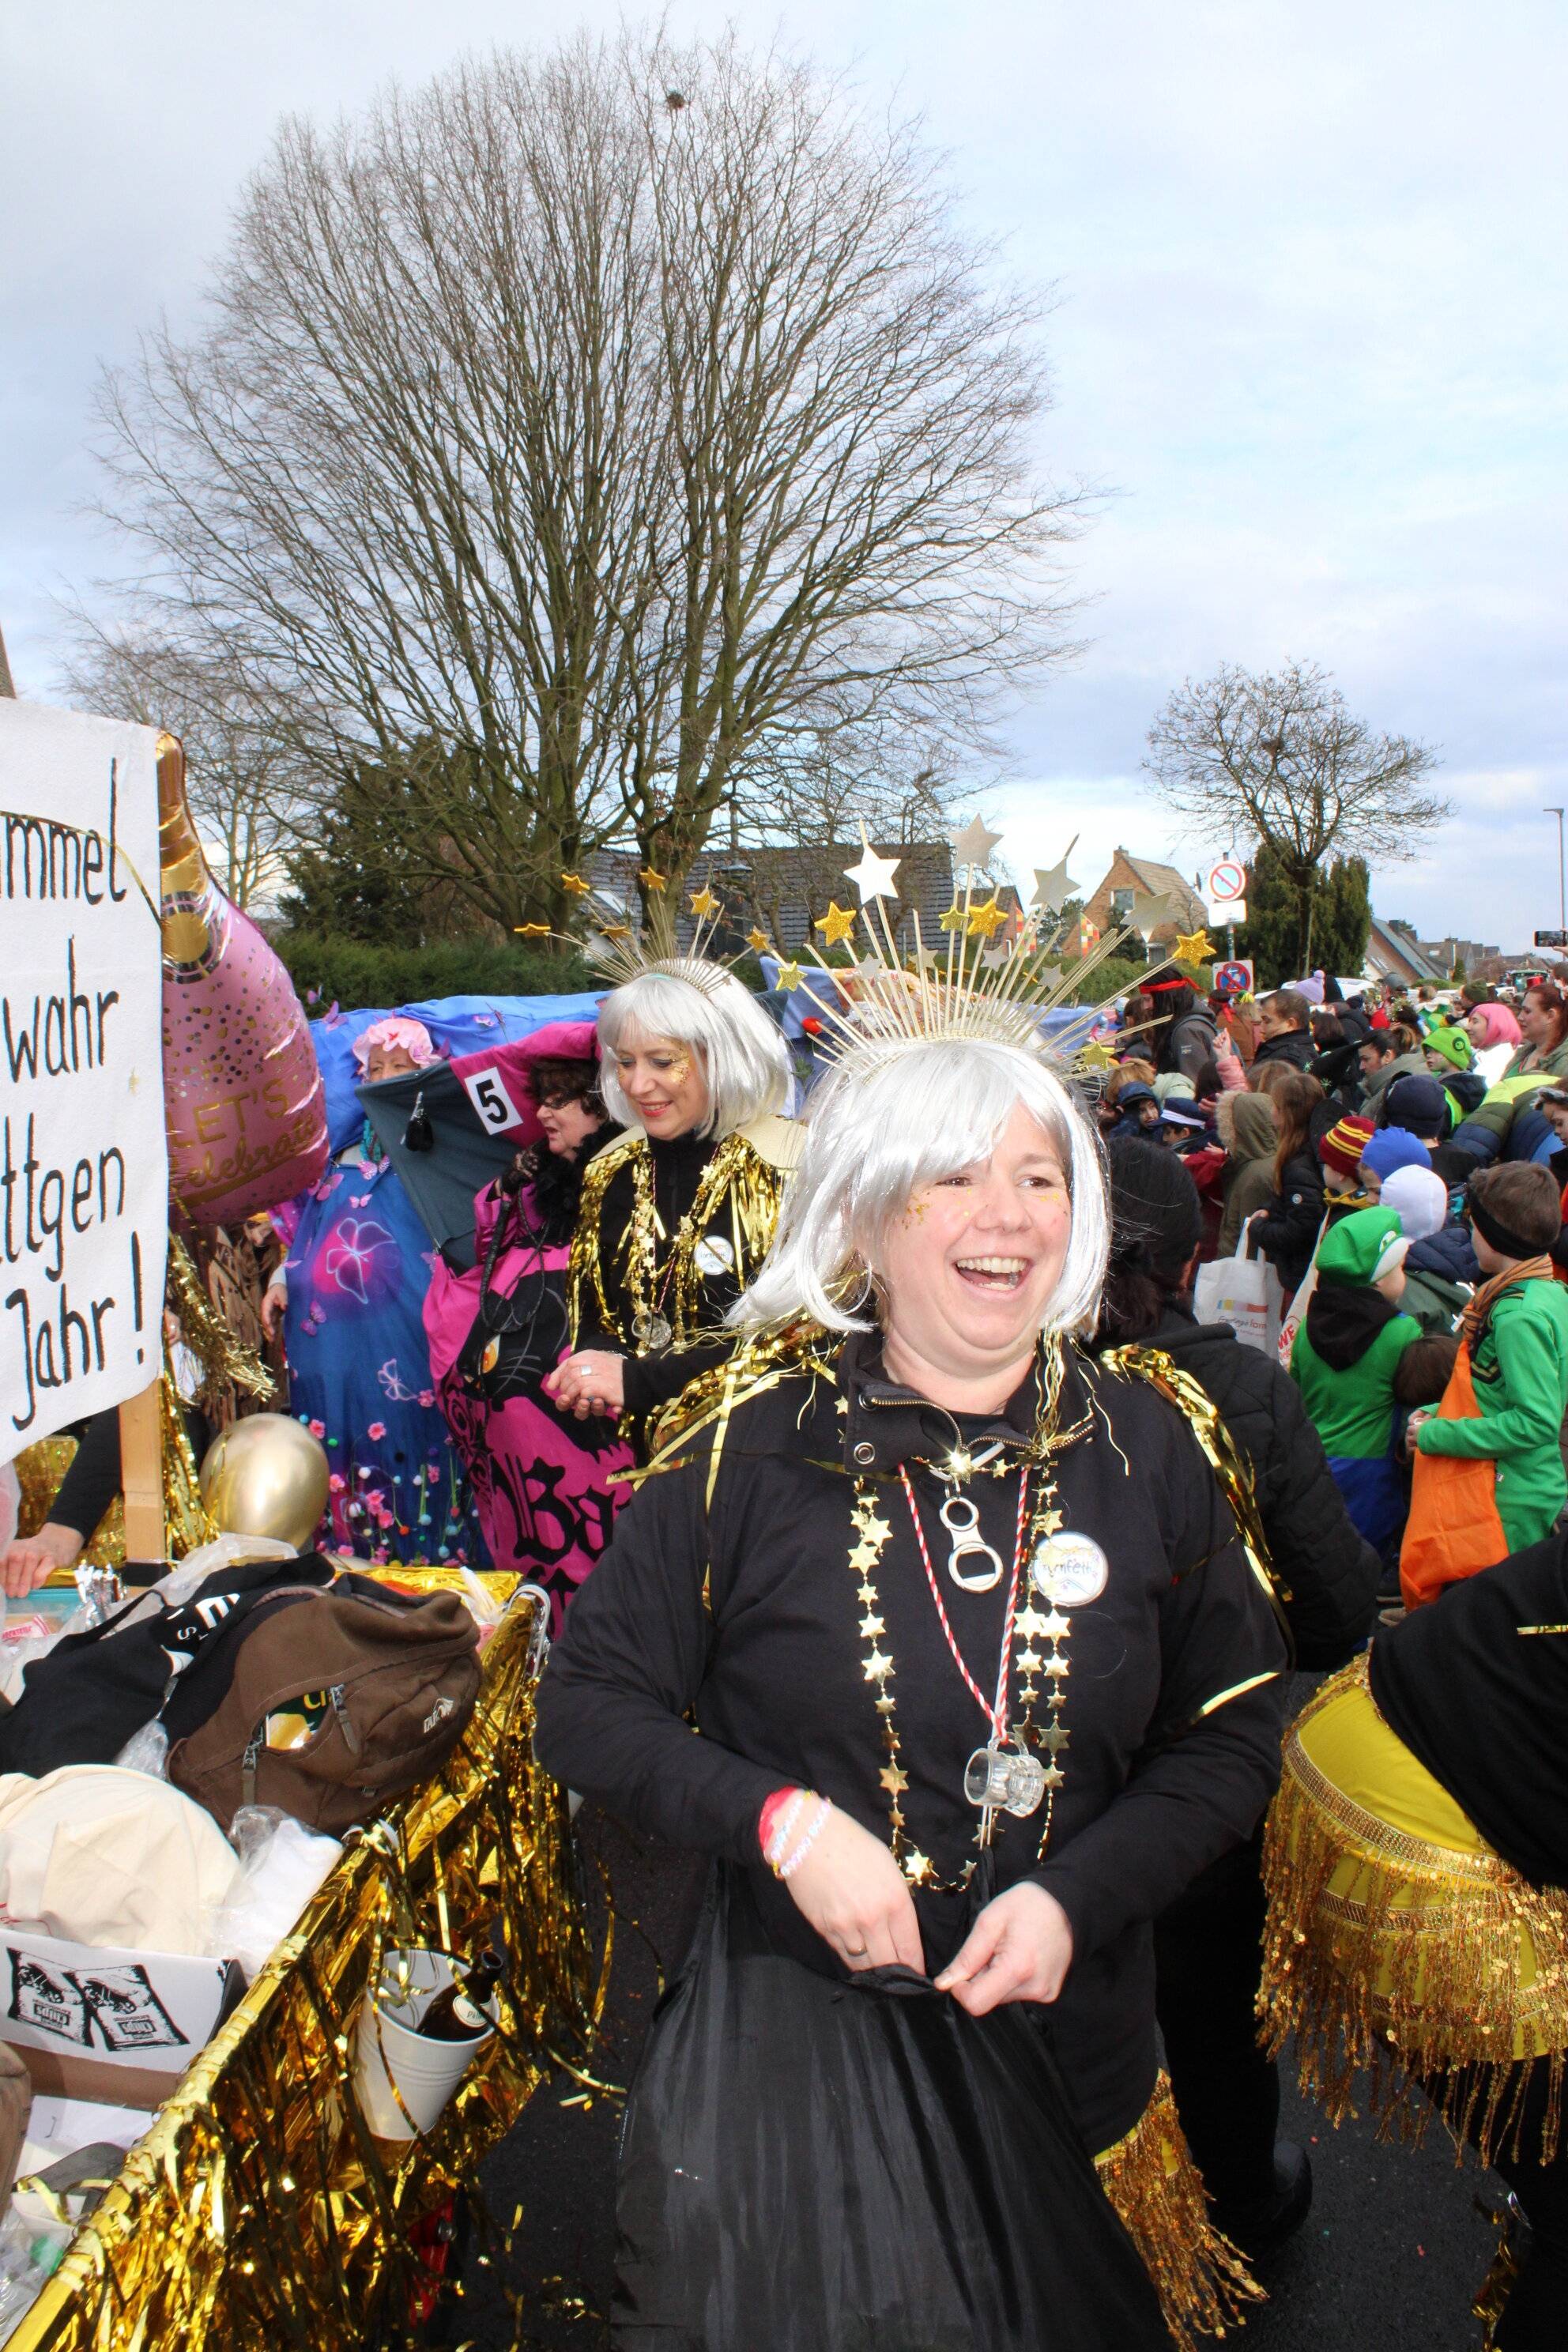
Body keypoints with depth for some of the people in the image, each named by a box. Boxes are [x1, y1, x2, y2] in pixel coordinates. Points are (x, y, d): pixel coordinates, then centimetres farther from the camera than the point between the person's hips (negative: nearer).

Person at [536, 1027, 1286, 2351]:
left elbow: (1232, 1733, 1)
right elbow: (588, 1706, -6)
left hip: (1066, 2035, 2)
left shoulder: (1142, 1445, -5)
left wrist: (1077, 1895, -13)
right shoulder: (758, 1440, -12)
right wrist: (779, 1823, -20)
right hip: (788, 2039, -2)